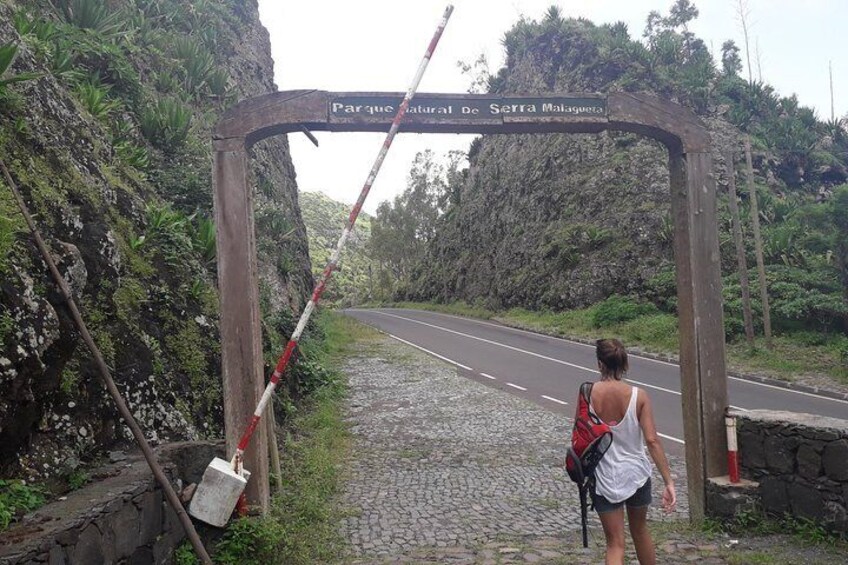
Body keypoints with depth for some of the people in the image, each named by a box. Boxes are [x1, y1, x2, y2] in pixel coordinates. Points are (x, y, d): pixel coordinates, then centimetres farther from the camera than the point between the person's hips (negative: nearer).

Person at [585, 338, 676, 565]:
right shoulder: (638, 396, -12)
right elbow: (652, 440, -16)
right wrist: (669, 482, -13)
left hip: (604, 479, -1)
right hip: (636, 474, 1)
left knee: (615, 543, 7)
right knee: (640, 530, 26)